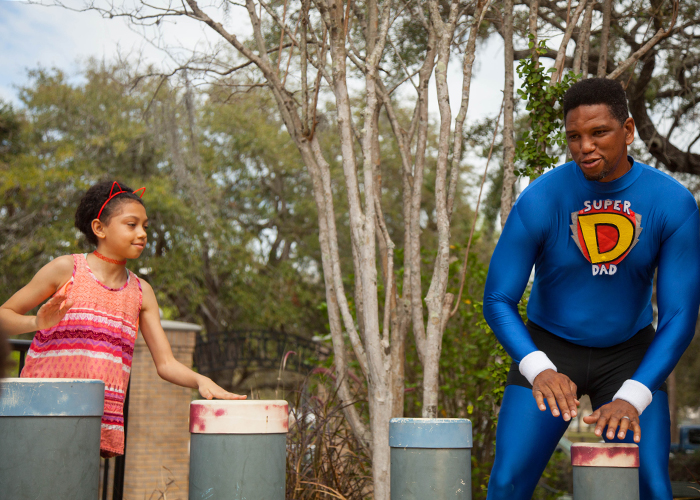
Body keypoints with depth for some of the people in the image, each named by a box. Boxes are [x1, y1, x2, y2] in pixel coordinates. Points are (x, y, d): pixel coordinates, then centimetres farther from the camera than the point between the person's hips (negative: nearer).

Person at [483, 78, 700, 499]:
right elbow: (497, 300, -15)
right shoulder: (540, 200, -19)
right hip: (550, 348, -1)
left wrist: (632, 398, -28)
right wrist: (538, 369, -33)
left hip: (629, 352, 1)